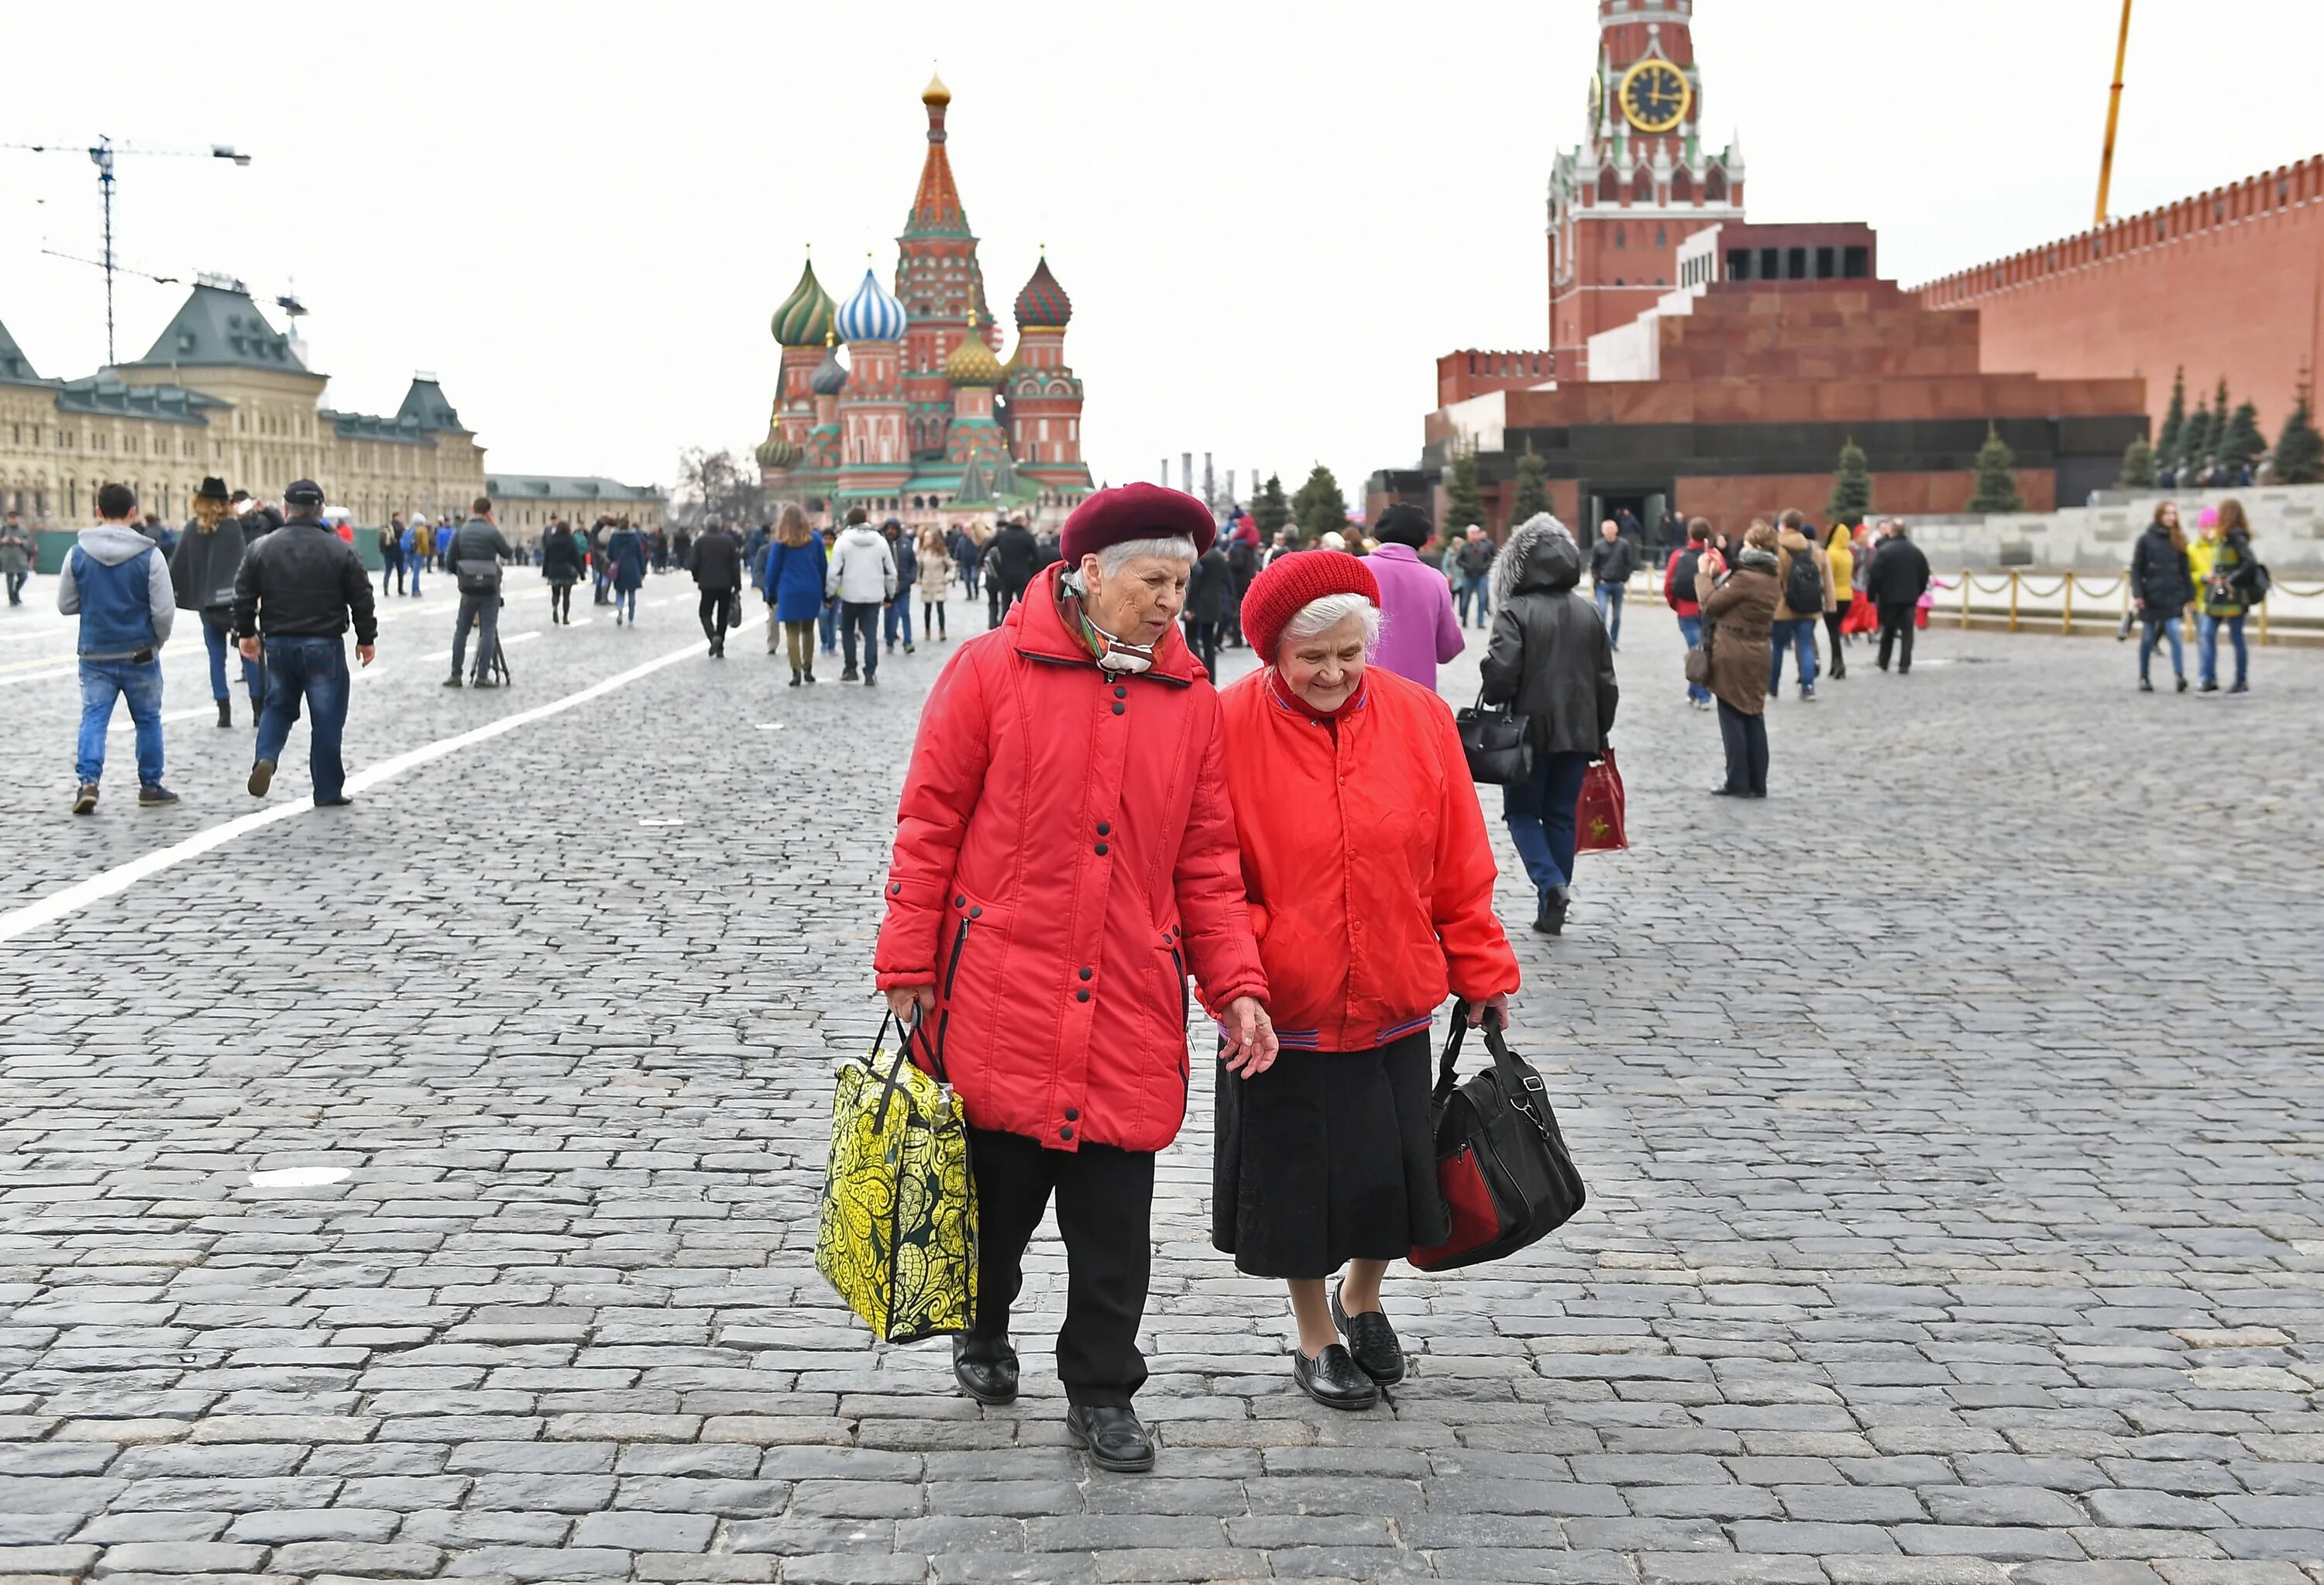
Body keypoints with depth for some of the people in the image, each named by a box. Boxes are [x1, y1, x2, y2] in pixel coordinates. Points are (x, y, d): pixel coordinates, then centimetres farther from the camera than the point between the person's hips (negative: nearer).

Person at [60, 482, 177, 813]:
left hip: (95, 654, 1)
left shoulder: (78, 554, -2)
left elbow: (65, 605, 5)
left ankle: (87, 780, -16)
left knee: (93, 718, 3)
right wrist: (158, 640, 8)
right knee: (148, 720, 13)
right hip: (140, 654, -1)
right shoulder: (149, 555, -10)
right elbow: (164, 610, -10)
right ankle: (151, 786, 20)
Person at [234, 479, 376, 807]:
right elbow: (361, 599, -3)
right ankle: (328, 791, 8)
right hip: (324, 645, -3)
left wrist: (246, 633, 19)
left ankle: (266, 757, -5)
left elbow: (244, 595, 5)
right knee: (327, 718, 5)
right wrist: (366, 638, 8)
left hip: (278, 643, 3)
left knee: (278, 706, 21)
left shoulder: (261, 549, 0)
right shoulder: (340, 550, -6)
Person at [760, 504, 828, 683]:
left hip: (789, 592, -3)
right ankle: (808, 670, 18)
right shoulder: (815, 540, 2)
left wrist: (770, 593, 8)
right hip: (812, 591, 3)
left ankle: (796, 672, -9)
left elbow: (772, 569, -2)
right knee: (808, 630, 15)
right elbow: (823, 567, 5)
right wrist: (824, 592, 11)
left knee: (792, 633, 0)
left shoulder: (781, 543, -5)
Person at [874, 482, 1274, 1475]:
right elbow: (929, 825, -2)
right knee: (996, 1184, 12)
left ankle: (1101, 1392, 22)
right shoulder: (991, 671, -5)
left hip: (1130, 1011, 3)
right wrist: (908, 965, -4)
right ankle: (983, 1331, 39)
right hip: (1000, 993, -2)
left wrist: (1235, 985, -1)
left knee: (1114, 1218, 6)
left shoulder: (1192, 702, 6)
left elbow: (1206, 862, 8)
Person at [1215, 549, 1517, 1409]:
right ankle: (1317, 1340, 33)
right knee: (1297, 1176, 10)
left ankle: (1362, 1299, 42)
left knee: (1394, 1169, 12)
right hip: (1282, 1013, -2)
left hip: (1394, 1006, 3)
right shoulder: (1230, 726, -12)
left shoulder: (1420, 718, -3)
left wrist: (1483, 974, 6)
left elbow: (1460, 867, 4)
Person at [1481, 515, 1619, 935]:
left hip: (1531, 730, -4)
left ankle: (1551, 883, -13)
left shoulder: (1515, 612, -11)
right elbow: (1606, 681, 10)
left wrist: (1492, 700, 3)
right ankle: (1552, 910, 13)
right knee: (1561, 816, 12)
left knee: (1522, 811, 10)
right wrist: (1599, 734, 18)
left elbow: (1501, 671, -19)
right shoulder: (1588, 614, 6)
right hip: (1578, 733, 5)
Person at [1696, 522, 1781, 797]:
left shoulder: (1745, 578, -18)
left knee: (1732, 718, -1)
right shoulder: (1773, 582, 9)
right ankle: (1757, 783, 12)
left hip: (1732, 654, -8)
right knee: (1753, 718, 11)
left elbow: (1711, 603, -14)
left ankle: (1738, 783, 1)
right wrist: (1719, 575, 10)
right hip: (1757, 653, 8)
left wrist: (1704, 575, -1)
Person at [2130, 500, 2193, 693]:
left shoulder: (2179, 541, 7)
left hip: (2172, 598, 1)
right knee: (2147, 639, 6)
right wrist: (2137, 594, -10)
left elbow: (2185, 571, 9)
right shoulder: (2146, 539, 0)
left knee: (2174, 634, -12)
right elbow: (2136, 569, -1)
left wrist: (2190, 596, 5)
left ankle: (2180, 676, -18)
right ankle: (2144, 678, 17)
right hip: (2150, 598, -1)